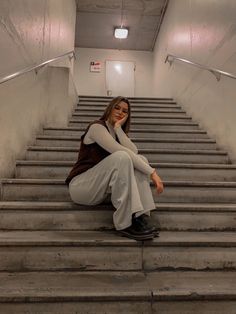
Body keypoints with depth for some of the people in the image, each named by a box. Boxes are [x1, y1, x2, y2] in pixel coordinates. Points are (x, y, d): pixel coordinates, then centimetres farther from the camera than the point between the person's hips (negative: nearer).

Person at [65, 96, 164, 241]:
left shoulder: (118, 134, 13)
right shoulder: (97, 127, -10)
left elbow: (134, 152, -10)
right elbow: (122, 153, -25)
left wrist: (118, 128, -9)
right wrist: (151, 172, -26)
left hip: (103, 189, 7)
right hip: (81, 186, -7)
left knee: (141, 160, -11)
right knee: (121, 158, -31)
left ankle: (142, 215, -23)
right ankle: (125, 223, -29)